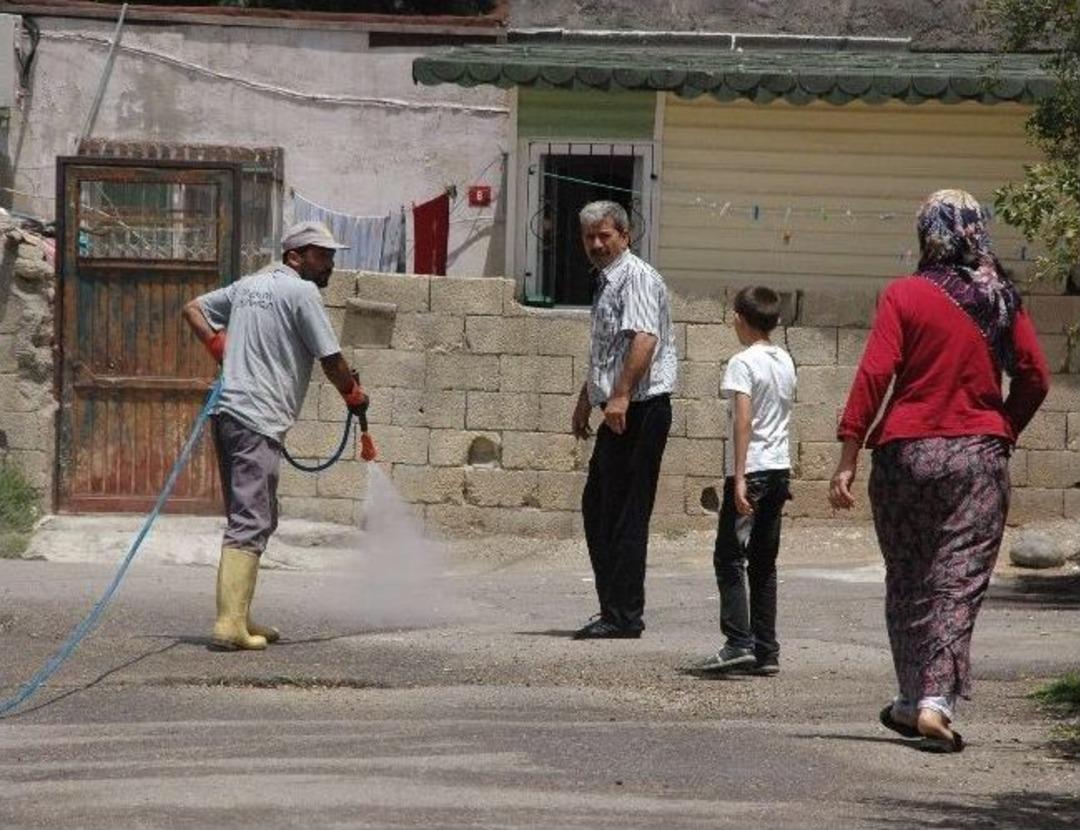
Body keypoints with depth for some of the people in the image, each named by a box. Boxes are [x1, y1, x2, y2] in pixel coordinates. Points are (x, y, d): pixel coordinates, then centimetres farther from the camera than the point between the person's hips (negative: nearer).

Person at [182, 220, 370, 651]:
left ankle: (238, 616, 17)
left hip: (228, 410, 9)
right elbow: (330, 359, -5)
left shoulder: (249, 285, 19)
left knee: (256, 519, 16)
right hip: (258, 420, -9)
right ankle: (230, 624, -18)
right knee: (250, 523, -12)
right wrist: (354, 395, 13)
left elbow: (193, 309, 28)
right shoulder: (301, 292, -6)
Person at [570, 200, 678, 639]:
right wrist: (585, 401, 34)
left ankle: (624, 616, -5)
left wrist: (620, 396, -32)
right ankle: (614, 608, 19)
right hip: (618, 410, 11)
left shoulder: (636, 278, -12)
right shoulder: (606, 282, 20)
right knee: (597, 507, 13)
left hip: (640, 409, -11)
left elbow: (644, 340, -25)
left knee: (625, 513, -8)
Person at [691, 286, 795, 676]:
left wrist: (739, 478, -20)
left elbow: (743, 420, -18)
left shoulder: (743, 363, -11)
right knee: (764, 562, 11)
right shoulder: (785, 362, 12)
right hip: (780, 468, 7)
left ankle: (738, 643, -14)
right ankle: (767, 651, 9)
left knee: (729, 557, -4)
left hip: (751, 470, -7)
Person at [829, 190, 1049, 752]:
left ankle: (912, 700, 21)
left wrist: (847, 459, -8)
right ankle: (937, 701, -15)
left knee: (907, 581, 13)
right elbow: (1034, 378, 3)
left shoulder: (904, 296, -5)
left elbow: (873, 377, -10)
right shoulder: (1001, 300, 3)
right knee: (959, 581, -1)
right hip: (980, 456, 1)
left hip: (907, 452, -1)